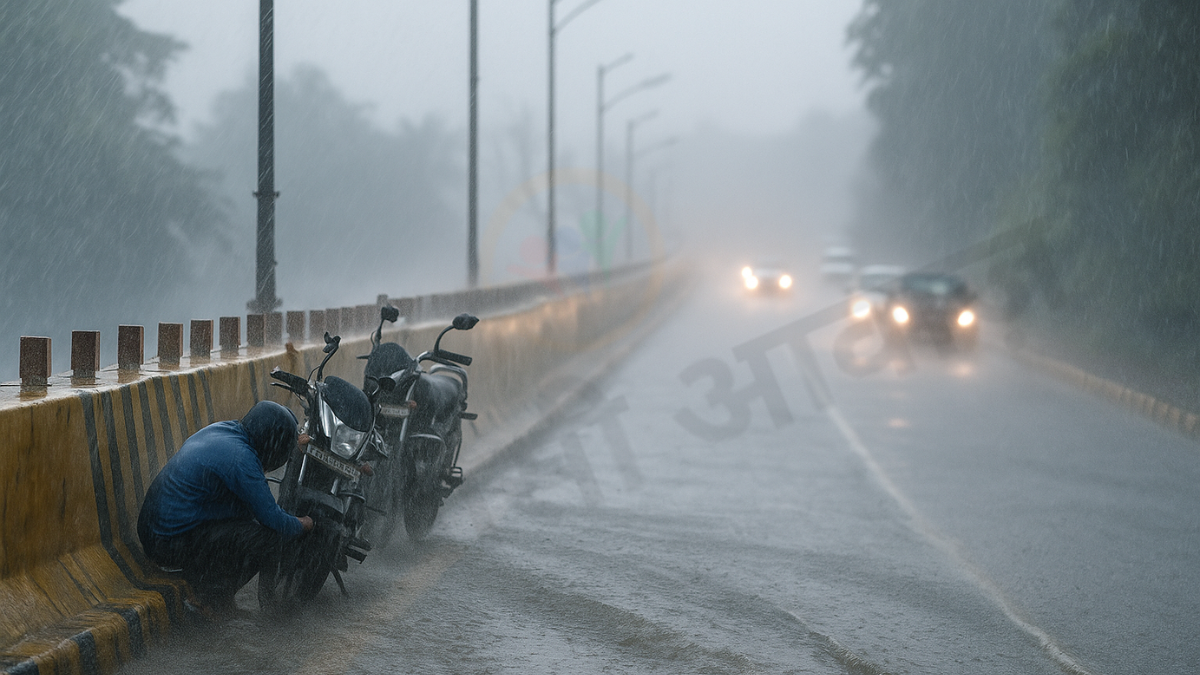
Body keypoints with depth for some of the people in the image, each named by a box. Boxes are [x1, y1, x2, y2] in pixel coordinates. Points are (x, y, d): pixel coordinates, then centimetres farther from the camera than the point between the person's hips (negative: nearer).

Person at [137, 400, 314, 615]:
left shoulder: (220, 429, 6)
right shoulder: (241, 458, -21)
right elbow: (274, 521, -14)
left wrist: (292, 443, 42)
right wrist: (302, 525, 6)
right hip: (172, 545, -10)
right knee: (269, 537, -13)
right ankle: (215, 601, 3)